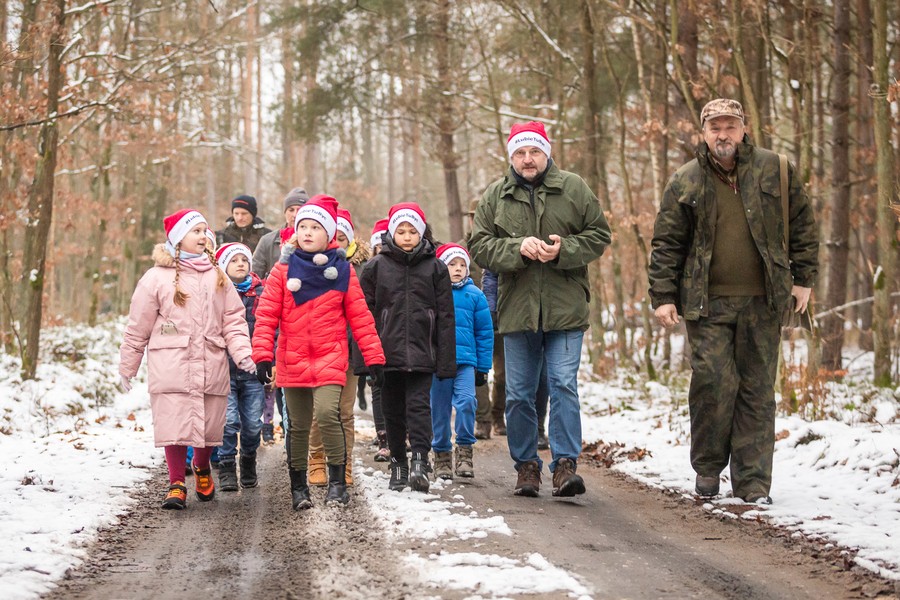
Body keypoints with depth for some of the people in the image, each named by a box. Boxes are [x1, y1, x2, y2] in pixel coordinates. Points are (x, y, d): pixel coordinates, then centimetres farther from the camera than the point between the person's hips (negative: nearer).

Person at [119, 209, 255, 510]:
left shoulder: (217, 276, 12)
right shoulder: (157, 277, 2)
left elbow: (233, 320, 10)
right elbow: (138, 327, 7)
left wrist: (242, 353, -5)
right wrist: (127, 366, 10)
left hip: (211, 366, 3)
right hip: (171, 367, -3)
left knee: (211, 426, 8)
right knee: (175, 425, -9)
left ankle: (202, 467, 36)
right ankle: (177, 484, 3)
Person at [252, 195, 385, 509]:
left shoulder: (343, 271, 3)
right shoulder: (283, 270, 2)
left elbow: (360, 316, 5)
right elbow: (266, 315, 0)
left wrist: (374, 356, 3)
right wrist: (262, 354, -9)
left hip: (330, 359, -1)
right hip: (292, 361, 2)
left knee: (327, 413, -20)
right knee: (298, 425, 8)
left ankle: (337, 481, -9)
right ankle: (298, 486, 21)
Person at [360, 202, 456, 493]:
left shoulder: (435, 268, 4)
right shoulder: (376, 266, 5)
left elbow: (445, 316, 4)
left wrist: (446, 360, 0)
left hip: (421, 354, -1)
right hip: (387, 353, 2)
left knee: (418, 404, -11)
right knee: (393, 409, 8)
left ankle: (420, 461, -16)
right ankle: (398, 464, 19)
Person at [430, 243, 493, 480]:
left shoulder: (474, 295, 4)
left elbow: (485, 333, 9)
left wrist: (483, 367, 7)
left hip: (466, 361, 0)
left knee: (466, 402, -19)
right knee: (440, 409, 7)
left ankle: (465, 450, -6)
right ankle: (442, 454, 21)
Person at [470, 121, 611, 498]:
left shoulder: (573, 189, 3)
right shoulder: (495, 196, 6)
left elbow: (599, 235, 3)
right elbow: (480, 247, 1)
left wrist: (564, 250, -14)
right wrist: (518, 248, -16)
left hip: (565, 310, -2)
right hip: (517, 309, 2)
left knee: (564, 385, -9)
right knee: (519, 394, 7)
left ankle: (565, 464, -6)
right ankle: (526, 465, 19)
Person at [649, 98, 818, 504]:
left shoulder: (773, 170, 5)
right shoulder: (685, 183, 3)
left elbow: (802, 225, 11)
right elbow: (666, 243, 5)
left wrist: (803, 278, 7)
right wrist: (662, 296, -2)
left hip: (762, 302, 1)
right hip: (708, 303, -1)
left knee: (757, 388, 4)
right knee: (713, 381, -11)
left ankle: (752, 481, 10)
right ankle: (708, 467, 9)